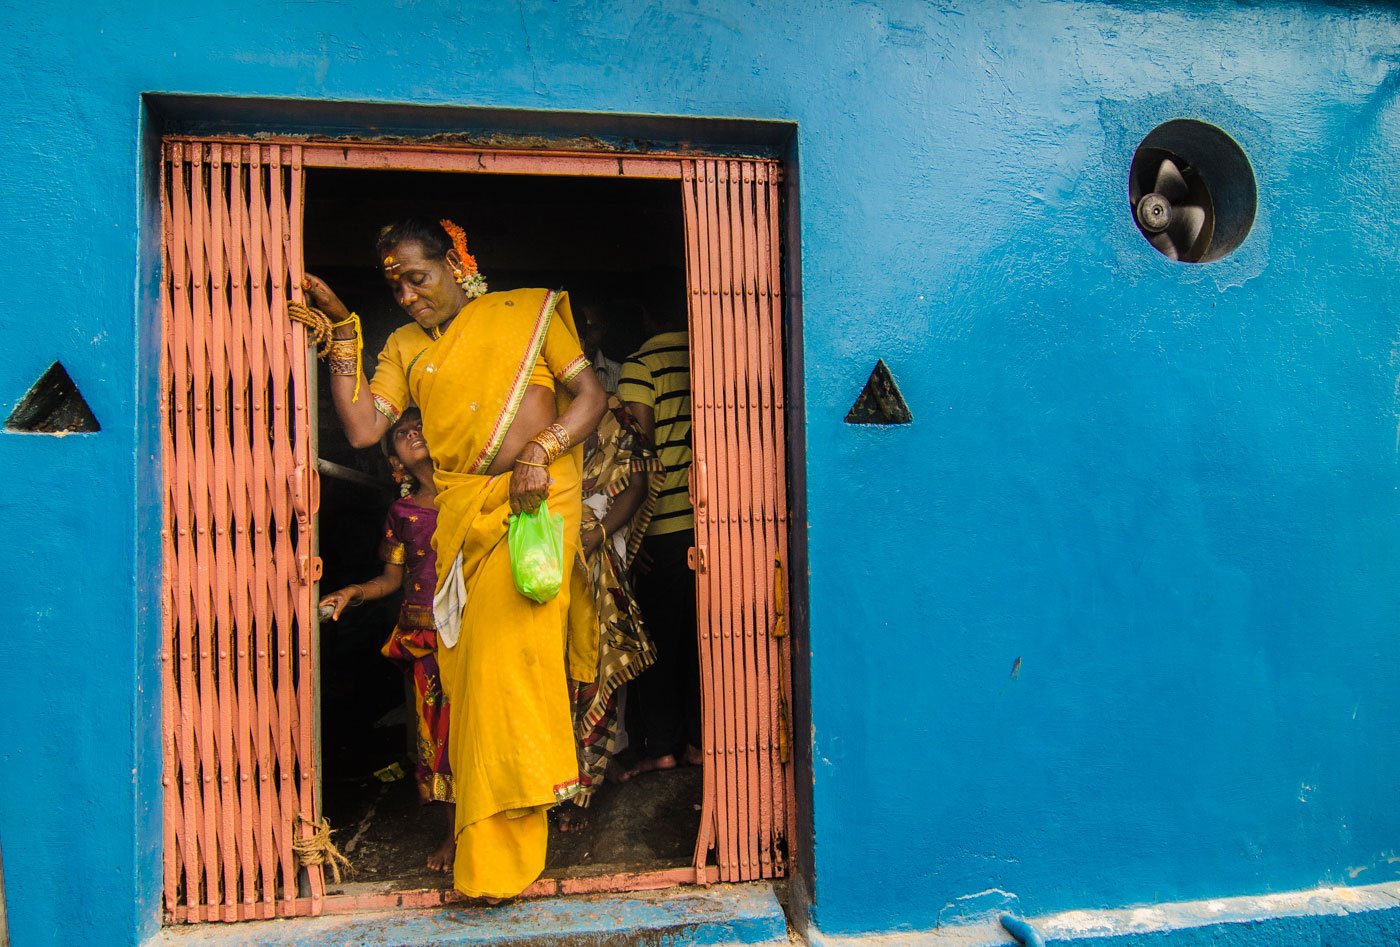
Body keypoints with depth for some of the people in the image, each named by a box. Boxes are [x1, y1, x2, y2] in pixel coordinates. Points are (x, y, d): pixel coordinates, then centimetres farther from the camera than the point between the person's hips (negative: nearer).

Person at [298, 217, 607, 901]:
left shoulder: (526, 312, 9)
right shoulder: (405, 346, 18)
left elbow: (590, 395, 3)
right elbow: (362, 428, 6)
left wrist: (541, 452, -12)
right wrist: (342, 337, 4)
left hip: (535, 502, -4)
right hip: (459, 512, 4)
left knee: (506, 649, -12)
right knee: (464, 665, 2)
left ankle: (499, 851, -1)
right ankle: (476, 828, 14)